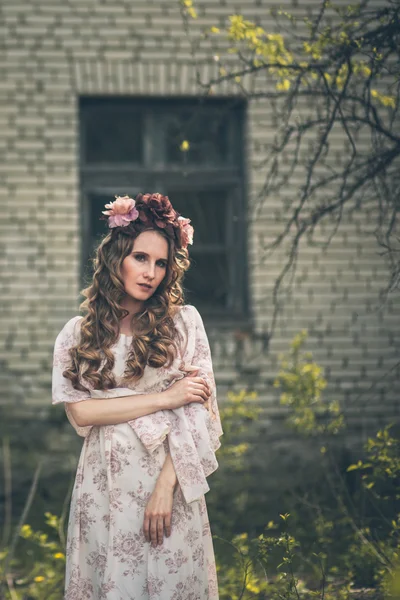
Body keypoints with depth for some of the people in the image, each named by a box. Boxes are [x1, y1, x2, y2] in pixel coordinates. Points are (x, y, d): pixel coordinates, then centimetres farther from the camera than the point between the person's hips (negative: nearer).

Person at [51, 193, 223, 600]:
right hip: (104, 487, 1)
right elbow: (80, 412, -5)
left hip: (170, 481, -1)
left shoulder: (183, 322, 3)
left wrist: (166, 486, -13)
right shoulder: (76, 334, 6)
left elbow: (199, 412, -3)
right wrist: (165, 398, -10)